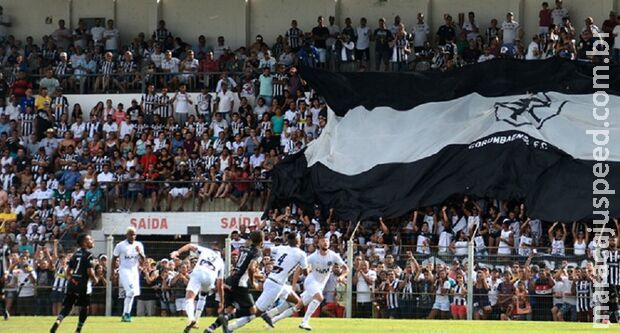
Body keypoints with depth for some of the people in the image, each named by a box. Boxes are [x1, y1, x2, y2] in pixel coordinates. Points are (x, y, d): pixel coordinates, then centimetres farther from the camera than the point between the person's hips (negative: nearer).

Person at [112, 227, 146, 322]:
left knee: (131, 293, 5)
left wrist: (140, 252, -14)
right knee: (131, 291, -18)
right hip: (124, 270, -5)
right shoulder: (120, 245, -4)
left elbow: (143, 259, 6)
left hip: (134, 270, 5)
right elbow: (114, 259, 2)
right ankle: (126, 314, -13)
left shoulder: (139, 245, 7)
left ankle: (125, 315, 11)